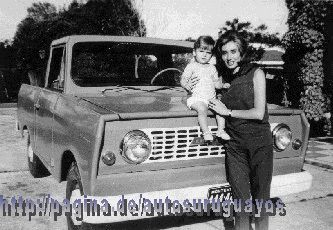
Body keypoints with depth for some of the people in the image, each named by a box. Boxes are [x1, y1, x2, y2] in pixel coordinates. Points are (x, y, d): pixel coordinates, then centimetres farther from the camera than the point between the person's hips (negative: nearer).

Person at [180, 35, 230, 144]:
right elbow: (183, 80, -4)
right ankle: (206, 132, -25)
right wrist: (188, 86, -26)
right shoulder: (192, 66, 3)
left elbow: (216, 83, 21)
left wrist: (222, 85, 1)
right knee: (202, 108, -33)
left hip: (212, 97, 5)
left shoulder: (212, 68, 19)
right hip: (197, 98, -5)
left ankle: (220, 131, -7)